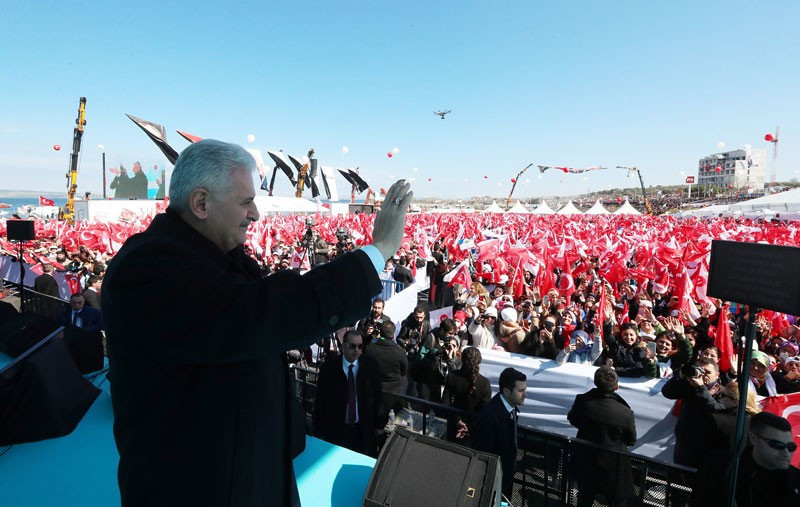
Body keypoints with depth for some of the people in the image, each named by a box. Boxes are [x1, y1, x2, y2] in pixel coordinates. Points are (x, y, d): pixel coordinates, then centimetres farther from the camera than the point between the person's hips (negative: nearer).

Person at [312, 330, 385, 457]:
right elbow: (320, 401, -6)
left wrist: (379, 424, 3)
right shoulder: (328, 368, -11)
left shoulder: (371, 366, -7)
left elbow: (378, 397, 0)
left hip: (364, 430, 1)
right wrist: (319, 431, -3)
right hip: (335, 431, -1)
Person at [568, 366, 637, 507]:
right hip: (613, 466, -2)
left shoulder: (582, 401, -21)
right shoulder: (626, 413, -27)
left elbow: (573, 420, 1)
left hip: (585, 460, 2)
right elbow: (631, 441, -8)